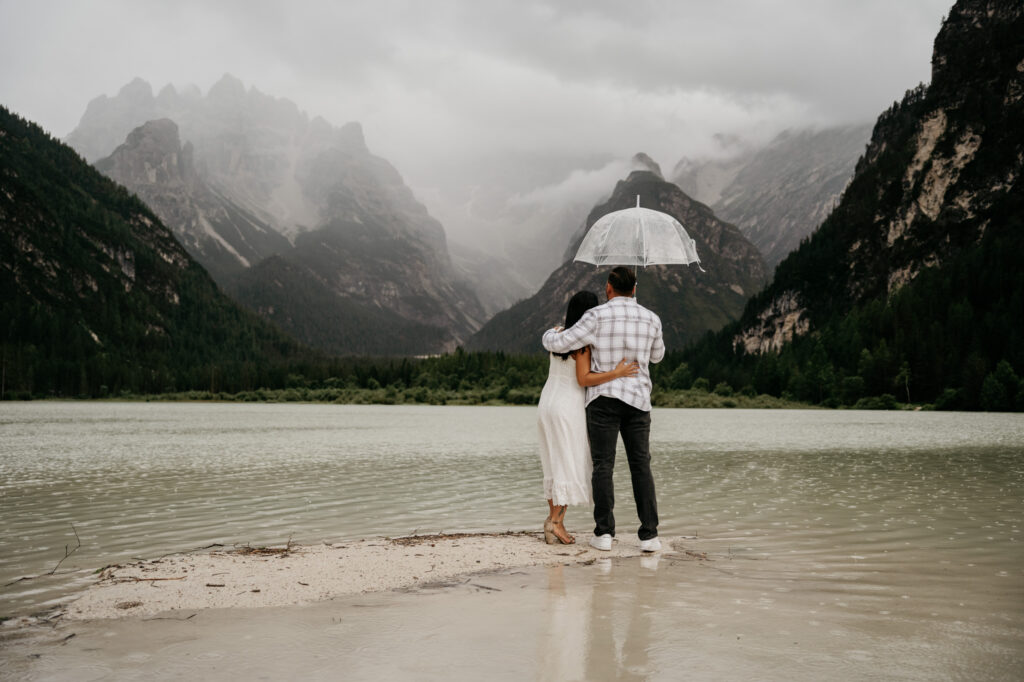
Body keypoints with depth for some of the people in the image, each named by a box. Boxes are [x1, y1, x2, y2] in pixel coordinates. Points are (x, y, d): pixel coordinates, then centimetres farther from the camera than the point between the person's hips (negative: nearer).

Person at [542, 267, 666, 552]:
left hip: (604, 399, -2)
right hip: (638, 400, 2)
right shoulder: (651, 319, 4)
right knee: (641, 467, 4)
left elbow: (557, 344, -8)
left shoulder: (597, 317, -8)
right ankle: (649, 534, -1)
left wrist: (550, 333, 16)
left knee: (603, 467, 2)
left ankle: (604, 532, -2)